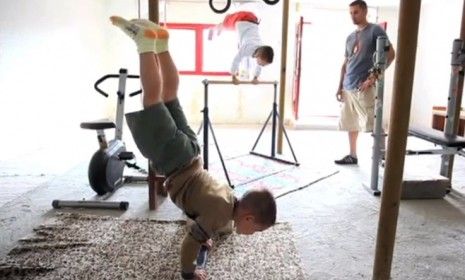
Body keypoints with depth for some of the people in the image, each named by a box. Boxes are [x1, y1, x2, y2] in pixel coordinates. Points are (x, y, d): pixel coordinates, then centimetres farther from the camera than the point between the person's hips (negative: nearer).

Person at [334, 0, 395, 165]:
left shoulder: (375, 30, -1)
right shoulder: (350, 37, 19)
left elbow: (390, 54, -8)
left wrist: (374, 77, -15)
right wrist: (340, 86, 14)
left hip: (365, 87, -7)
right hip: (348, 88, 7)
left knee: (372, 124, -7)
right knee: (351, 124, 10)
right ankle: (352, 156, 20)